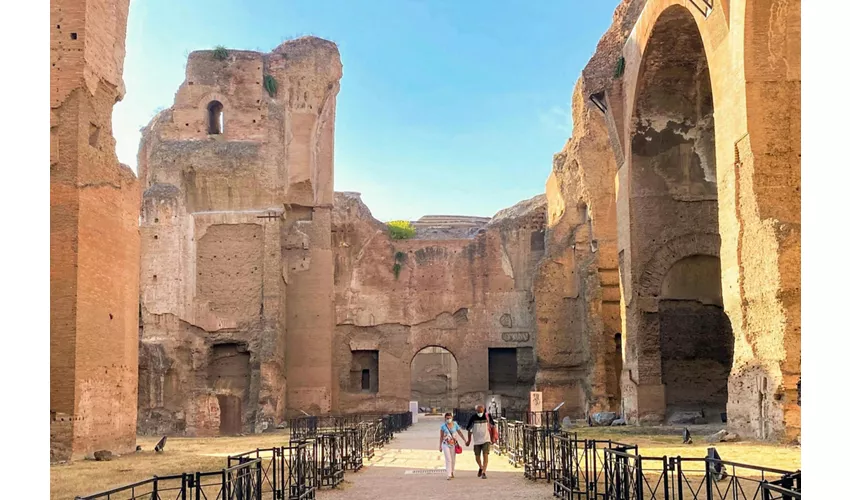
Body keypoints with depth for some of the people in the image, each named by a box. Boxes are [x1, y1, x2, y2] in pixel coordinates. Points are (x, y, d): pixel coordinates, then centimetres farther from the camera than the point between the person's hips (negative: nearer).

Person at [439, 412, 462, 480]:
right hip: (446, 444, -2)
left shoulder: (455, 425, -1)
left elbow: (460, 433, 5)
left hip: (453, 444, 2)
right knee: (448, 459, -11)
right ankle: (448, 475, -13)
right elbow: (441, 436, 2)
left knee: (453, 460, 9)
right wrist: (440, 446, 3)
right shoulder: (443, 426, -5)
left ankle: (452, 473, 26)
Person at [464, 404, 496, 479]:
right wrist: (469, 440, 7)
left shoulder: (488, 416, -7)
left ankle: (484, 473, -9)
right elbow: (469, 429, 4)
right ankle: (481, 468, 38)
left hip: (486, 440, -1)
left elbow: (493, 425, 8)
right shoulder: (473, 418, -7)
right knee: (477, 457, 9)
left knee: (485, 456, -13)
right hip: (476, 441, 1)